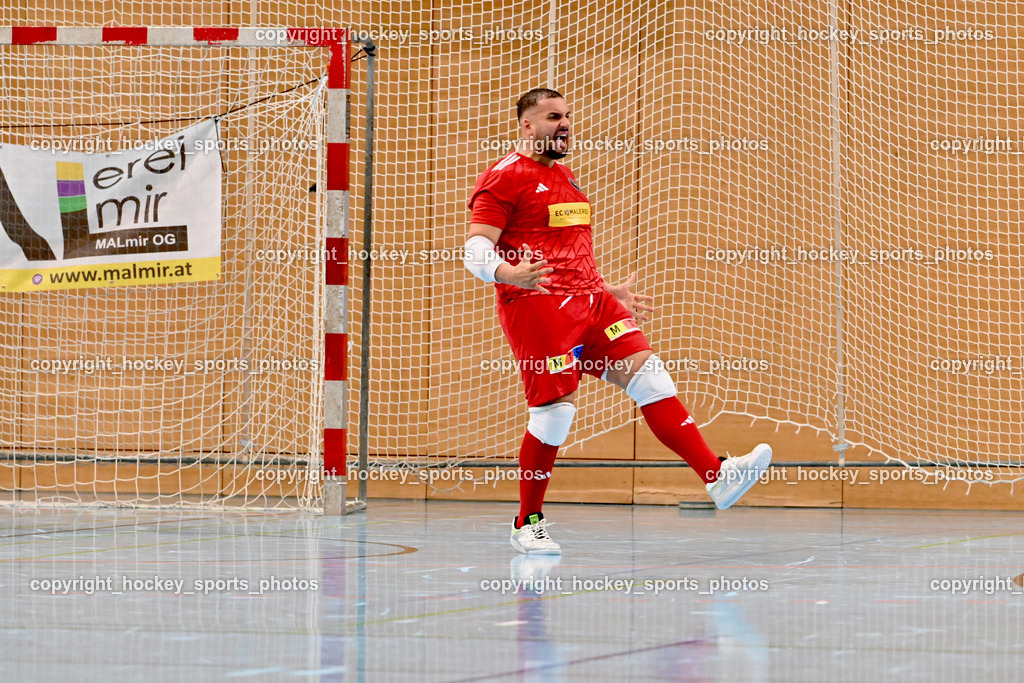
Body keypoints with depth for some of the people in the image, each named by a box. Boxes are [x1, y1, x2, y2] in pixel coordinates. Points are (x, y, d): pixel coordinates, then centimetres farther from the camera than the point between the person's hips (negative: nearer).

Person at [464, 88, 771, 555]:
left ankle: (717, 478, -17)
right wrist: (508, 273, -30)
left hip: (588, 300, 8)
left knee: (649, 375, -8)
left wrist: (609, 292, 31)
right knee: (555, 411, -11)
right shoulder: (506, 177, -2)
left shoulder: (566, 178, 25)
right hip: (535, 304, -8)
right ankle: (527, 524, 5)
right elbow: (475, 250, -10)